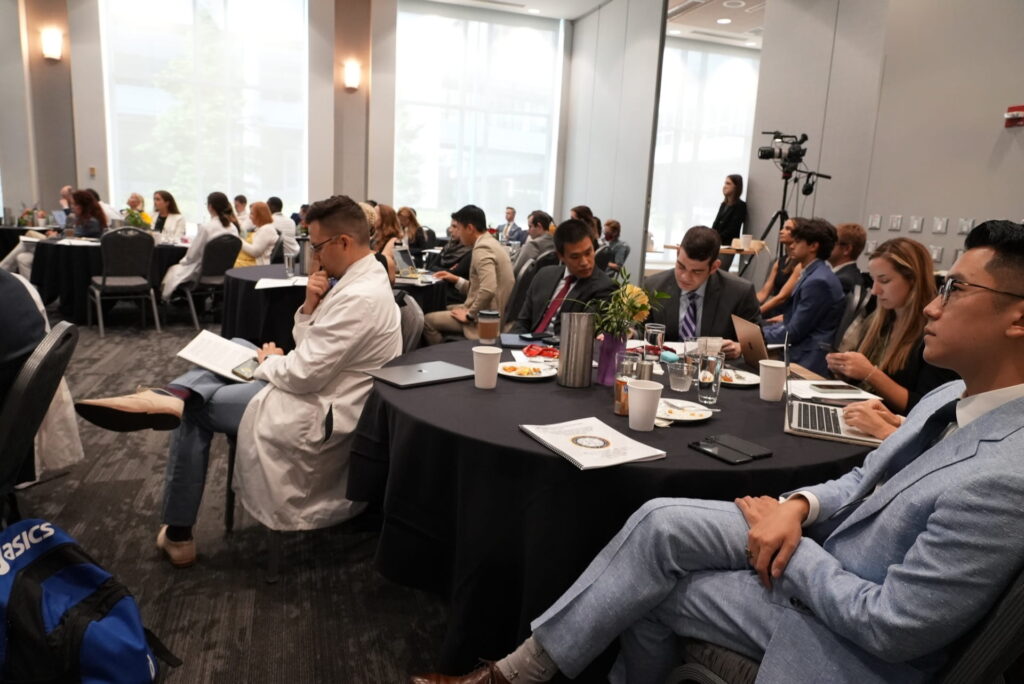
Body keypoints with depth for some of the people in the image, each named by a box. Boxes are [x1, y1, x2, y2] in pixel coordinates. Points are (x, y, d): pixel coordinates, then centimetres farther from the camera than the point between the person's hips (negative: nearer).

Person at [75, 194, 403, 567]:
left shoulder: (359, 298, -27)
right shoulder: (365, 279, 6)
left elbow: (302, 374, -25)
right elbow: (309, 351, 12)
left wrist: (269, 362, -5)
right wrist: (310, 307, -7)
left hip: (317, 415, -10)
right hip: (317, 392, 10)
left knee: (193, 409, 4)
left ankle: (177, 534, 16)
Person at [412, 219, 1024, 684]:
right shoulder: (949, 398, 0)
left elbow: (891, 628, -26)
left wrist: (788, 533, -14)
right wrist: (800, 507, -8)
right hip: (822, 554, 7)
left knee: (652, 589, -11)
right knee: (662, 523, -11)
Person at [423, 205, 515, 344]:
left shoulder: (482, 249, -19)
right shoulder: (490, 243, 13)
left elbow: (488, 290, -31)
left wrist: (469, 315, -20)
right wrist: (456, 280, 10)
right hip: (494, 313, 10)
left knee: (427, 320, -5)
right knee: (443, 309, 24)